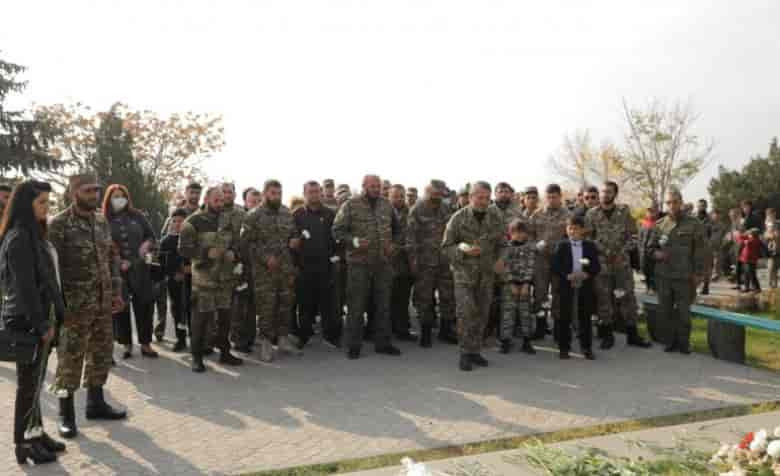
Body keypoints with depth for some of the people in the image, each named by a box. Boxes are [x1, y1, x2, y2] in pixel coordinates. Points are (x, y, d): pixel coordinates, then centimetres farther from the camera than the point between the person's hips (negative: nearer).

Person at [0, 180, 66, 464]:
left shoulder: (33, 233, 12)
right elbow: (25, 287, -20)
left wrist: (49, 319, 14)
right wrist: (42, 324, -17)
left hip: (38, 318, 9)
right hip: (27, 322, -9)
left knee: (36, 381, 15)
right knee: (28, 384, 1)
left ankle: (36, 432, 25)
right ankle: (24, 444, 12)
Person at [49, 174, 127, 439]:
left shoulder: (102, 222, 9)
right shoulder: (58, 224, -11)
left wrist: (116, 292, 10)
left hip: (103, 304, 7)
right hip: (74, 306, -6)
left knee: (101, 355, 15)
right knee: (70, 361, 3)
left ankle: (96, 403, 30)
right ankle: (66, 415, 17)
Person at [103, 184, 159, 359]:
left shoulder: (137, 216, 7)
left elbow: (151, 235, 13)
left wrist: (147, 244, -9)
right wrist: (117, 262, -11)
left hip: (140, 268, 2)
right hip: (116, 270, -2)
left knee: (144, 305, 3)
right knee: (121, 308, 3)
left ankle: (145, 344, 14)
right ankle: (127, 345, 17)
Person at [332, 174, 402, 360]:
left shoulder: (387, 205, 10)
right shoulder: (350, 205, -5)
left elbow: (395, 229, 22)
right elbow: (337, 230, -6)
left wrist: (393, 244, 5)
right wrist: (354, 241, -19)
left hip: (383, 263, 4)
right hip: (359, 263, -4)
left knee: (383, 305, 11)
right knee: (356, 306, 2)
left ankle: (383, 342, 22)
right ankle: (353, 345, 14)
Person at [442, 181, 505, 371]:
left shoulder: (495, 217, 1)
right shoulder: (459, 218, -8)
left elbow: (500, 243, 14)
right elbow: (446, 246, -4)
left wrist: (499, 259, -3)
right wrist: (463, 250, -21)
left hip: (487, 272, 4)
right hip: (464, 271, -3)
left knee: (482, 313, 7)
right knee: (466, 312, -12)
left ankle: (475, 351, 21)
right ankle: (465, 353, -1)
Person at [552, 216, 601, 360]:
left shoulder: (590, 246, 6)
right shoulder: (561, 246, 3)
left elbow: (597, 266, 3)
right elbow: (555, 266, -3)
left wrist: (586, 274, -15)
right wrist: (568, 275, -17)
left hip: (586, 286, 1)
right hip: (566, 286, -1)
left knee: (585, 317, 6)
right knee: (565, 318, 3)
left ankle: (587, 347, 17)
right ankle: (564, 347, 12)